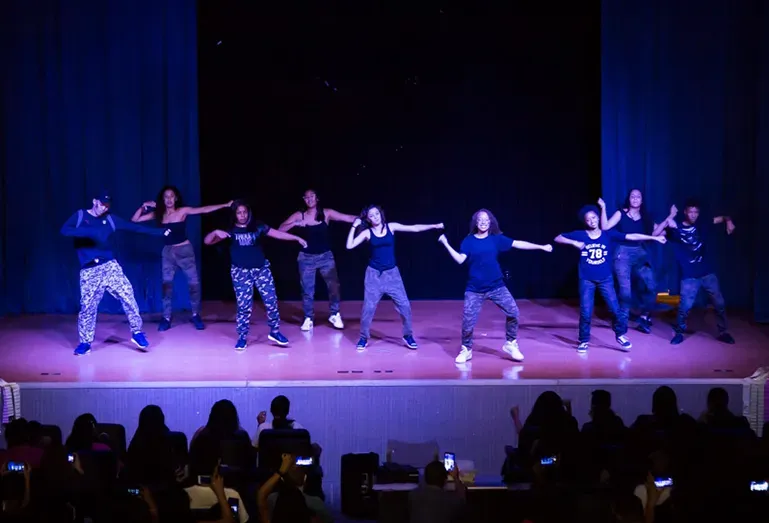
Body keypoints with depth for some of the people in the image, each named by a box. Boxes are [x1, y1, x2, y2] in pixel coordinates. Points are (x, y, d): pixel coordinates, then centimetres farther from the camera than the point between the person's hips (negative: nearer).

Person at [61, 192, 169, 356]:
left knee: (127, 296, -10)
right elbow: (64, 230, -15)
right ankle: (85, 342, 14)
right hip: (89, 271, -2)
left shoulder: (110, 219, 9)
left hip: (109, 266, 2)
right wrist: (89, 232, -27)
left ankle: (137, 332, 1)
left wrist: (159, 232, 9)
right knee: (87, 306, 0)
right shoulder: (80, 216, 2)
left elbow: (134, 227, 11)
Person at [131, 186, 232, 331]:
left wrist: (225, 205, -23)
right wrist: (143, 207, -14)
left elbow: (204, 210, -15)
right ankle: (166, 318, 9)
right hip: (168, 252, 2)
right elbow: (135, 220, 1)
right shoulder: (158, 214, -1)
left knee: (194, 283, -1)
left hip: (185, 250, -2)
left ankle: (196, 315, 13)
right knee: (167, 285, 3)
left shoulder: (183, 211, -8)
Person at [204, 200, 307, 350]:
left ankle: (275, 332, 15)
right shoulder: (230, 231, 2)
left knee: (271, 300, -1)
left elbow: (278, 233, 3)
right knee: (243, 305, -2)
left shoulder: (258, 227, 4)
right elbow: (207, 241, -1)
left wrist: (297, 238, -5)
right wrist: (216, 232, -22)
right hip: (241, 272, -1)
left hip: (261, 269, 1)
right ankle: (242, 338, 9)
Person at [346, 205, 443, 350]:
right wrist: (354, 227, -14)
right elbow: (349, 246, -11)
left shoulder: (391, 227, -1)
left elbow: (414, 228, -1)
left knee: (404, 305, -3)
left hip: (392, 273, 1)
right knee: (368, 307, -2)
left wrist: (434, 226, -6)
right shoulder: (367, 233, -3)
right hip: (374, 274, -1)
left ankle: (408, 336, 14)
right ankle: (364, 338, 14)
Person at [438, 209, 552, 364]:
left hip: (496, 287, 2)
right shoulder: (469, 241, -1)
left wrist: (541, 247, 4)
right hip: (474, 289, -2)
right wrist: (446, 245, -20)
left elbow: (518, 244, 4)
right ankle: (466, 350, 17)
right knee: (468, 320, -5)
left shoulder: (496, 238, 3)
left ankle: (510, 344, 13)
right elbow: (460, 259, -11)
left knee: (513, 312, -7)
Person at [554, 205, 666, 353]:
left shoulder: (609, 235, -4)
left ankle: (620, 335, 23)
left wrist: (654, 237, -9)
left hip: (605, 279, 1)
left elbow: (632, 237, -6)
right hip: (587, 280, -1)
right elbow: (558, 238, -5)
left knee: (614, 308, 1)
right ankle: (583, 341, 16)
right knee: (585, 312, 1)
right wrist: (574, 243, -21)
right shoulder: (580, 235, -5)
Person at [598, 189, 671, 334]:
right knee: (625, 291, -7)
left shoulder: (645, 217, 11)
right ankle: (622, 322, 10)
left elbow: (655, 232, 5)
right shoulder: (621, 213, -1)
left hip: (640, 253, 4)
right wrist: (603, 208, -20)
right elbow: (605, 227, -11)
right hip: (623, 253, -4)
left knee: (651, 286, -8)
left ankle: (644, 317, 11)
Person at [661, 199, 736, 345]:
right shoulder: (676, 228, -3)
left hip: (708, 273, 3)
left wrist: (728, 221, -12)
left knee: (719, 303, 5)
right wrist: (668, 221, -26)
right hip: (689, 276, -3)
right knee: (685, 306, -10)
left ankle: (723, 332, 19)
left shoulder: (702, 224, 5)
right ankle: (679, 332, 9)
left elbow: (723, 218, 11)